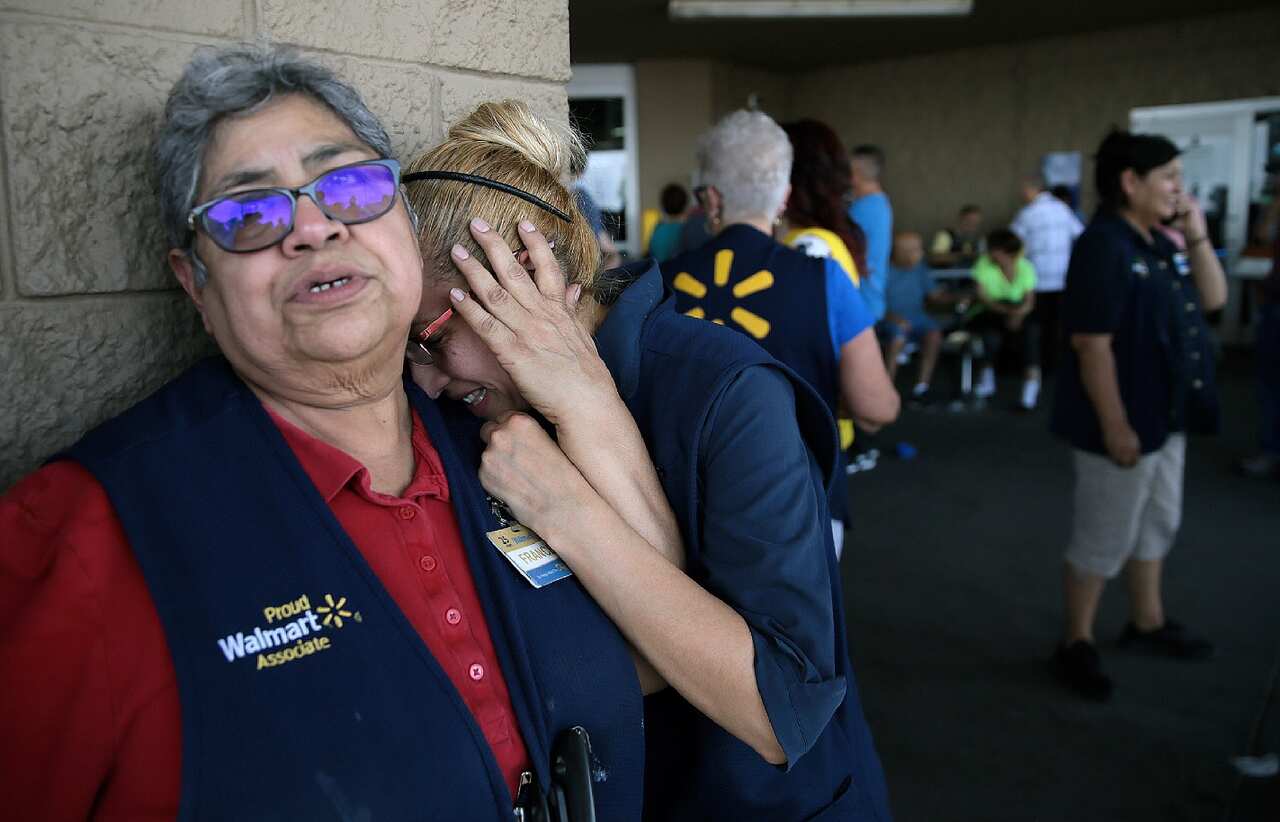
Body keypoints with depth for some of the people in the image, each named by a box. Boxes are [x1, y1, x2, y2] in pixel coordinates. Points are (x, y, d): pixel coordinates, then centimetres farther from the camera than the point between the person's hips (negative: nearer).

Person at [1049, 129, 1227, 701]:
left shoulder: (1159, 245, 9)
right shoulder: (1104, 247, -20)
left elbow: (1213, 299, 13)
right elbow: (1092, 344, -24)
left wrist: (1198, 236, 0)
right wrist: (1114, 424, -23)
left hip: (1165, 417, 10)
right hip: (1122, 422, -10)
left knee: (1158, 524, 22)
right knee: (1104, 539, 2)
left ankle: (1147, 623, 40)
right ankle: (1075, 644, 18)